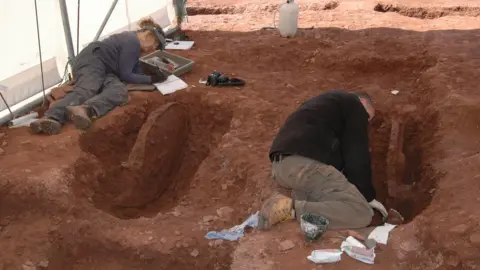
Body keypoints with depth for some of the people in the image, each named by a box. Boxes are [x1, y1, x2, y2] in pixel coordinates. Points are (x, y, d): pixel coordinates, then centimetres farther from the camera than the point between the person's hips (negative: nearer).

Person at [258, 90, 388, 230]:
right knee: (361, 213, -11)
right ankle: (292, 209, -21)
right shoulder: (354, 105, 11)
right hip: (306, 164, -9)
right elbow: (356, 157, 2)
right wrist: (369, 197, 10)